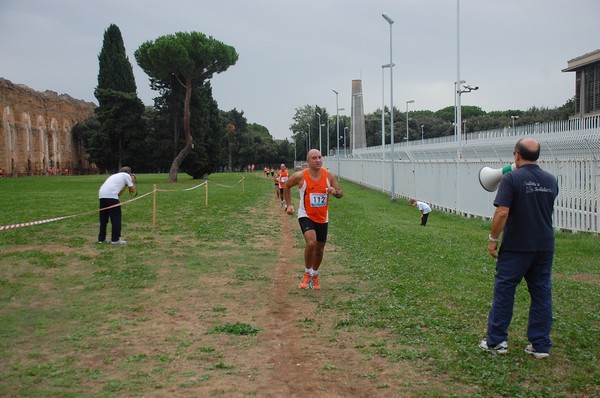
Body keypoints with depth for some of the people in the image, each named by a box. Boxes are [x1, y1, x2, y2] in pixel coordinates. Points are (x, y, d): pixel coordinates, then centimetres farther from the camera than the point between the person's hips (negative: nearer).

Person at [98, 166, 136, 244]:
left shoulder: (115, 176, 34)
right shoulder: (127, 175, 15)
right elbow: (133, 190, 14)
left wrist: (125, 185, 35)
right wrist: (132, 181, 29)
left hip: (101, 195, 7)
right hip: (111, 196, -7)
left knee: (103, 218, 15)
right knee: (116, 218, 1)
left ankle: (101, 238, 19)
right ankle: (115, 239, 2)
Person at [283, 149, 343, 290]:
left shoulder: (329, 175, -6)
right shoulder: (300, 176, -13)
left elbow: (340, 193, 2)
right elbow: (286, 186, 6)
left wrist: (335, 191, -22)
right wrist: (289, 204, 2)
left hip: (322, 218, 4)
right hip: (306, 216, -4)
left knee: (319, 249, 14)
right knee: (311, 243, -26)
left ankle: (315, 276, 39)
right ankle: (307, 274, -4)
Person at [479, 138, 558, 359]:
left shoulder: (512, 179, -12)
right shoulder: (551, 181, 6)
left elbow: (502, 212, -19)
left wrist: (493, 239, -9)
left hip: (516, 247, -5)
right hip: (545, 247, 5)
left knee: (504, 291, 5)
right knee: (542, 293, 9)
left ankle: (496, 341, 11)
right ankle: (541, 345, 12)